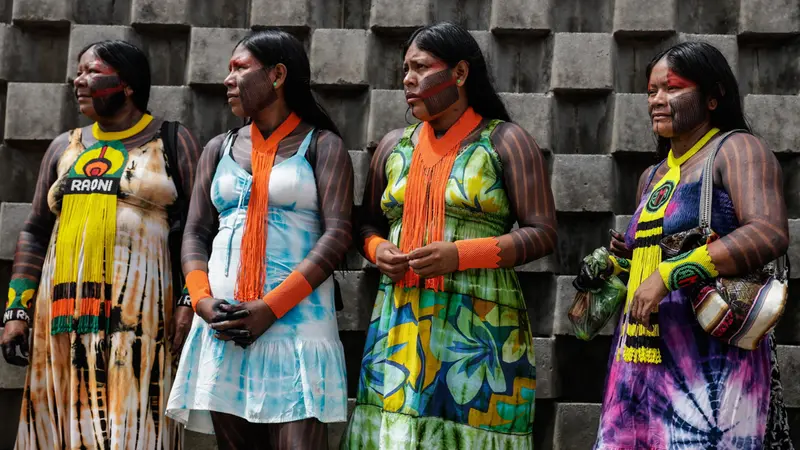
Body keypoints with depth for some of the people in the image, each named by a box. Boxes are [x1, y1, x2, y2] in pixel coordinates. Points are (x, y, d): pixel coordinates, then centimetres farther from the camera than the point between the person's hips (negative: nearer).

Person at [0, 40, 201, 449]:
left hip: (140, 313, -4)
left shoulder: (172, 142, 6)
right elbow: (35, 234, 18)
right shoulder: (64, 148, 18)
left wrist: (191, 302, -11)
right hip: (66, 315, 4)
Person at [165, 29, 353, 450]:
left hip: (296, 320, -4)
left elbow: (337, 234, -6)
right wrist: (202, 300, -7)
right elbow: (195, 233, 13)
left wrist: (272, 307, -15)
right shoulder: (219, 149, 18)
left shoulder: (321, 145, 4)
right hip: (223, 322, 4)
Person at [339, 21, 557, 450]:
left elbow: (542, 233, -5)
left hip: (478, 326, -4)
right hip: (400, 324, 4)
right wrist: (378, 250, -3)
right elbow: (368, 224, 22)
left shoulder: (505, 142, 0)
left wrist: (460, 255, -16)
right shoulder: (394, 145, 14)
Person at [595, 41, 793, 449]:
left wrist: (668, 275, -22)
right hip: (641, 365, 7)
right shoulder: (652, 178, 20)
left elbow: (770, 234, -20)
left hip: (709, 364, -7)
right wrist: (629, 257, 9)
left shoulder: (735, 150, -3)